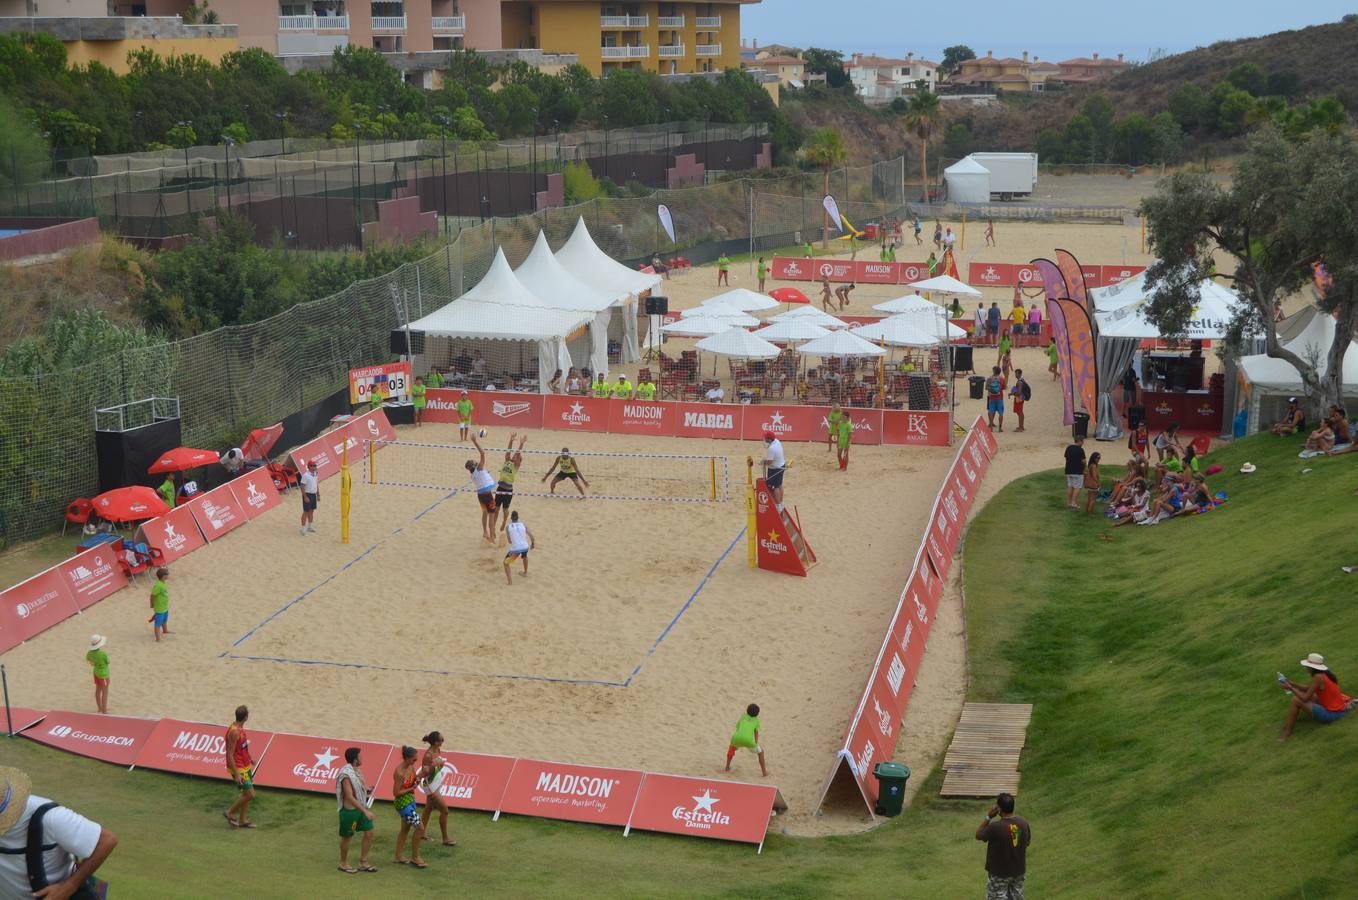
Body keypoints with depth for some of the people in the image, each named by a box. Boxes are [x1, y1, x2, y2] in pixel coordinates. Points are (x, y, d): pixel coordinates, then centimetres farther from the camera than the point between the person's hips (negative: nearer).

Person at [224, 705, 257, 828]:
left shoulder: (240, 728, 3)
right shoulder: (234, 732, -25)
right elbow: (230, 755, -25)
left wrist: (250, 758, 31)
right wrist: (236, 775, -25)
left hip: (245, 765, 9)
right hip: (238, 768, -9)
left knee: (247, 793, 14)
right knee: (250, 794, -6)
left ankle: (243, 820, 23)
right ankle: (230, 813, 10)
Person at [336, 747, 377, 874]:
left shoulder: (356, 770, 1)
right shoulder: (346, 775, -26)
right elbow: (350, 797, -27)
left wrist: (367, 789, -2)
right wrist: (365, 811, -27)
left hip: (361, 807, 8)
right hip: (350, 810, -8)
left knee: (369, 832, 9)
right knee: (347, 837, 9)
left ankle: (363, 862, 23)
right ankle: (343, 863, 29)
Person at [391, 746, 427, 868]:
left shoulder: (411, 767, -3)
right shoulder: (399, 772, -27)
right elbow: (396, 793, -22)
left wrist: (417, 778, -8)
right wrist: (411, 788, -18)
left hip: (410, 800, 9)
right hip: (402, 802, -9)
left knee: (405, 829, 20)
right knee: (420, 828, -6)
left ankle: (398, 857, 33)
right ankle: (415, 858, 9)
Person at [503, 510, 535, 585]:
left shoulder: (508, 527, 2)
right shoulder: (523, 525, 7)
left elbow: (509, 541, 4)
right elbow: (531, 536, 3)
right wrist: (533, 543, 22)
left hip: (515, 549, -3)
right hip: (525, 547, 3)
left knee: (506, 562, 17)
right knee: (525, 557, 40)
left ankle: (509, 580, 1)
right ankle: (525, 573, 53)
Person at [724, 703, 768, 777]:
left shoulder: (743, 717, 28)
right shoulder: (756, 720, 23)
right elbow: (756, 733, 27)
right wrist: (756, 744, 40)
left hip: (737, 738, 2)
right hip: (748, 740, -2)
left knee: (732, 747, 39)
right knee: (760, 751, 24)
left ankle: (727, 767, 40)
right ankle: (764, 772, 22)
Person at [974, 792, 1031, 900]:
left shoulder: (995, 827, -27)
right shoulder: (1024, 822, -10)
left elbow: (978, 835, -9)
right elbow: (1027, 842, 6)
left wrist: (988, 817, -12)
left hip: (999, 872, -5)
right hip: (1019, 870, 5)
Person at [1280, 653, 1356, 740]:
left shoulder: (1318, 677, -22)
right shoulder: (1324, 673, 4)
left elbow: (1305, 698, -20)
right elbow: (1308, 688, 15)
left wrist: (1291, 688, -8)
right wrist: (1292, 684, 6)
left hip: (1331, 714, -10)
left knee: (1295, 700, -12)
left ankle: (1287, 733, -5)